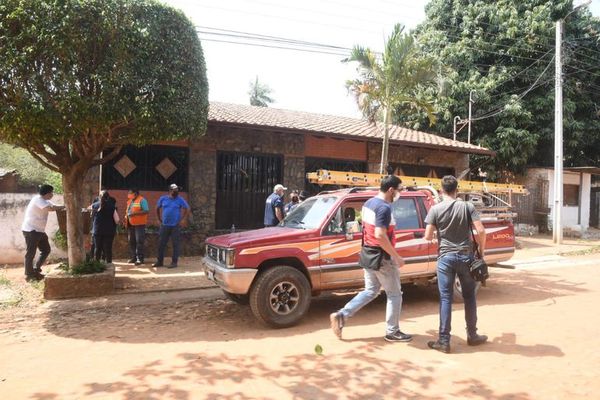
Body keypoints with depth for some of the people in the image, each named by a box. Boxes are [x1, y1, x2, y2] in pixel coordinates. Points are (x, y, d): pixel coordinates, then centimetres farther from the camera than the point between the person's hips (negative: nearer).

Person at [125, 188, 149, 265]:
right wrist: (126, 216, 8)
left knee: (139, 241, -6)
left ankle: (140, 258, -2)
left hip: (139, 224, -8)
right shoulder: (130, 201, 16)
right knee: (131, 241, 10)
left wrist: (134, 213, -23)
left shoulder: (142, 200, -9)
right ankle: (133, 257, 19)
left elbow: (146, 211, -18)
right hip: (131, 224, 8)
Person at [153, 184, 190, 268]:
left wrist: (182, 219, -3)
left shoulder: (180, 200, -1)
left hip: (175, 226, -2)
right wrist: (159, 219, 9)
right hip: (164, 225, 3)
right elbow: (157, 208, 17)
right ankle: (159, 261, 17)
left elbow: (187, 209, 3)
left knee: (176, 244, 0)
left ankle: (174, 262, 7)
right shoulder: (163, 199, 6)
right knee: (161, 244, 6)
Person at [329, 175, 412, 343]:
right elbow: (380, 235, -29)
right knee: (394, 294, 8)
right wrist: (396, 256, -21)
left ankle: (341, 315, 11)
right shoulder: (384, 207, -21)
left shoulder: (369, 203, 9)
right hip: (382, 257, -9)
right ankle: (392, 332, 19)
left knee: (370, 291, 18)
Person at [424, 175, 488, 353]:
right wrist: (481, 250, 7)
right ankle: (472, 335, 28)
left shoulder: (435, 209, -5)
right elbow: (480, 231, -8)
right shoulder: (467, 206, -3)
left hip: (445, 257, -1)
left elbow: (427, 236, -6)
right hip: (465, 256, 1)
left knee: (445, 298, 3)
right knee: (469, 297, 16)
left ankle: (444, 341, 5)